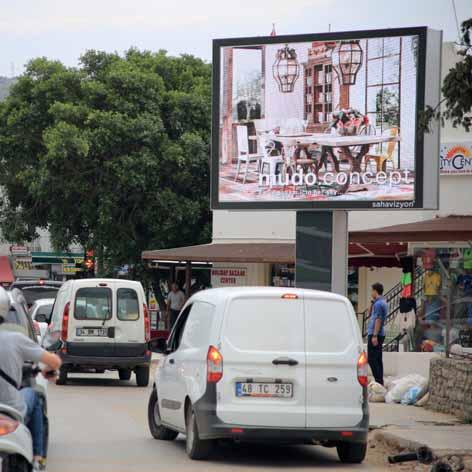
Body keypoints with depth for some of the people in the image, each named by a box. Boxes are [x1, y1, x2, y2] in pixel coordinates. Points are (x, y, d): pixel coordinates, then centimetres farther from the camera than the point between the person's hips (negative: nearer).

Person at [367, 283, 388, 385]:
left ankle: (378, 381, -14)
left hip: (375, 334, -10)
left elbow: (378, 320, -20)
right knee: (378, 359, 12)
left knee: (372, 359, -11)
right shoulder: (383, 302, 17)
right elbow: (371, 314, 30)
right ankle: (380, 381, 13)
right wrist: (372, 303, 17)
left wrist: (374, 335, -23)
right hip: (379, 334, 10)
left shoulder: (378, 303, -14)